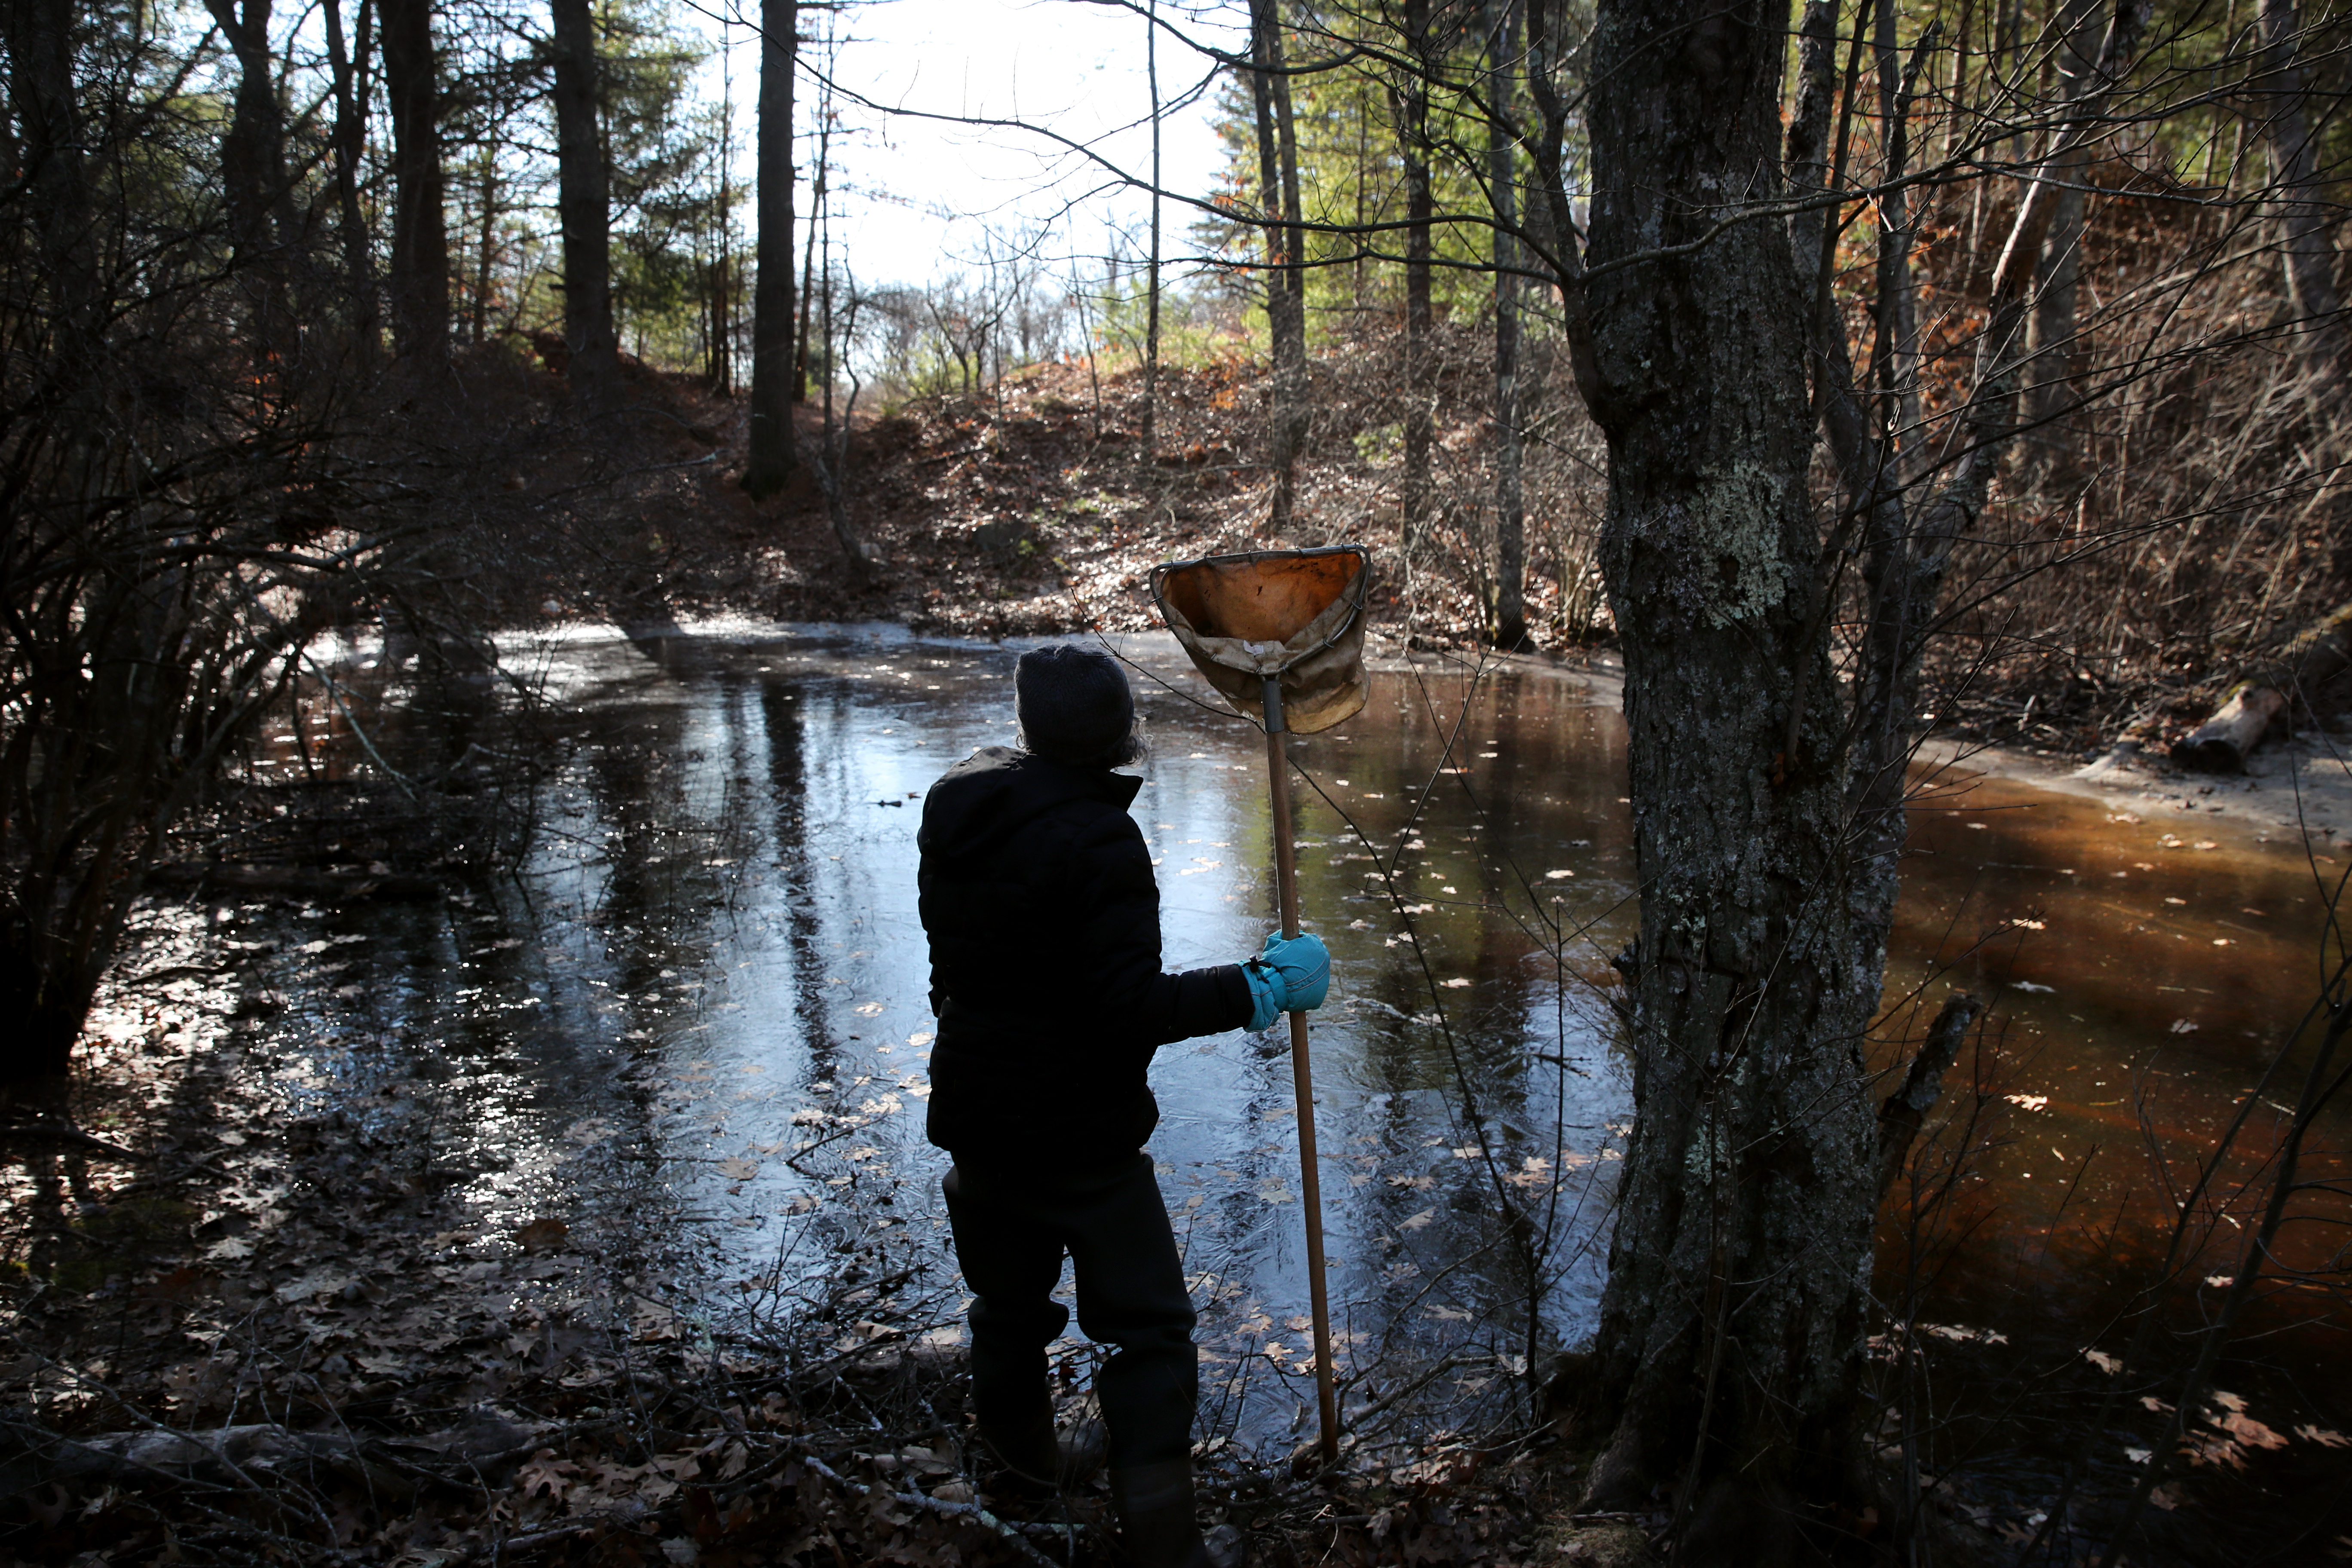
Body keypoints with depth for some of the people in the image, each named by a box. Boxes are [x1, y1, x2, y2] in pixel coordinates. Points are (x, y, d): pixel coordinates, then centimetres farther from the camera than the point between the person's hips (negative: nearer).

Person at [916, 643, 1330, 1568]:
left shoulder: (954, 806, -1)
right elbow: (1133, 1010, -27)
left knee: (1009, 1301, 26)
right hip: (1076, 1132, -7)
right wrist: (1266, 988, -20)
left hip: (973, 1112, 7)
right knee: (1148, 1329, 5)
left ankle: (1025, 1456, 48)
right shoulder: (1099, 839, -24)